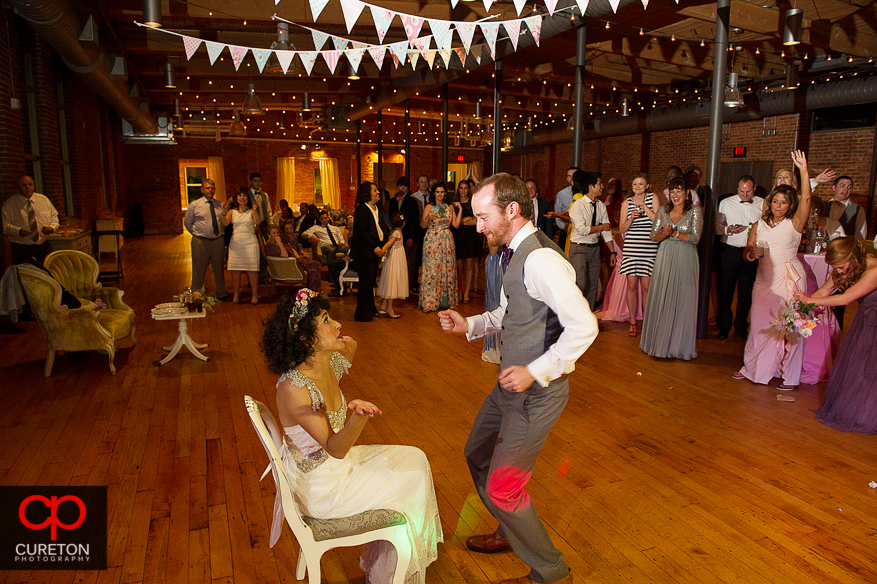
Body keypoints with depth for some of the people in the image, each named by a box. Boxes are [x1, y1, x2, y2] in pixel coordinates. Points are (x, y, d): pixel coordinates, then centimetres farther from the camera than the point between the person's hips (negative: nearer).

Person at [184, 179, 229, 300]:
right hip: (201, 242, -3)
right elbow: (187, 222, 7)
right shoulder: (194, 205, 0)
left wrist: (226, 210, -11)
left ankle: (221, 293, 25)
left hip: (218, 241, 3)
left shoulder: (220, 205, 7)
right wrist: (197, 234, 5)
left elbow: (225, 222, 7)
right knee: (199, 269, 2)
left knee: (219, 268, 12)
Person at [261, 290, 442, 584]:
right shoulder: (293, 387, -32)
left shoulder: (333, 361, -8)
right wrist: (357, 415, -47)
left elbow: (351, 344, 18)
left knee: (414, 458, 10)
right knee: (411, 483, 0)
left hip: (336, 459, 8)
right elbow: (334, 448, -29)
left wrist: (347, 345, -4)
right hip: (319, 486, -8)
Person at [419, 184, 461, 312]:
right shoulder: (429, 207, 2)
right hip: (432, 240, -3)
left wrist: (460, 210, 2)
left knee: (447, 269, 3)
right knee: (431, 269, -7)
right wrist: (428, 217, -24)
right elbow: (422, 226, -6)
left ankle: (446, 299, 12)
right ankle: (429, 302, -5)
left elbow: (456, 225, 5)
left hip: (447, 241, 3)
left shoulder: (450, 207, 11)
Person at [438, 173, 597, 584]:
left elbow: (584, 327, -27)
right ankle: (512, 533, 48)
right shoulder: (516, 253, 6)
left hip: (536, 392, -10)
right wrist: (469, 325, 5)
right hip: (511, 383, 10)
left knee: (502, 488, -2)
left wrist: (535, 372, -27)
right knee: (477, 455, 25)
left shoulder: (541, 260, -25)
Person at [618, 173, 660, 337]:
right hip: (631, 248, 1)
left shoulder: (653, 198, 5)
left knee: (646, 286, -2)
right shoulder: (627, 203, 9)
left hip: (649, 248, -1)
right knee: (632, 285, 1)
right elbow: (622, 229, 6)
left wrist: (644, 206, -12)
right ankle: (632, 322, 12)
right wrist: (631, 219, -12)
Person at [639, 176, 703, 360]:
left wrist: (674, 233, -17)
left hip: (685, 260, -3)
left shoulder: (695, 211, 0)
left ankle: (680, 346, 11)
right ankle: (660, 343, 15)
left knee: (683, 301, 0)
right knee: (660, 300, 3)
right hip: (665, 259, 3)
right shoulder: (663, 210, 9)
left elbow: (695, 237, -7)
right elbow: (654, 235, 7)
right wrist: (664, 234, -14)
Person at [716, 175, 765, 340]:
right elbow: (717, 226, 1)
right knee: (726, 289, 1)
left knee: (746, 291, 6)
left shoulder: (762, 204, 10)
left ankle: (741, 327, 18)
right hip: (730, 251, -1)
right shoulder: (726, 203, 5)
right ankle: (724, 327, 12)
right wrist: (727, 229, -19)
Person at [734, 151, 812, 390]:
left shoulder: (794, 224, -1)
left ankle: (789, 375, 12)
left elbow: (806, 200, -16)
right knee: (760, 325, 7)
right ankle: (753, 368, 23)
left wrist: (804, 171, -25)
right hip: (764, 280, 3)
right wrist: (750, 253, -14)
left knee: (789, 327, 0)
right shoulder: (760, 225, 10)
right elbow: (747, 252, 11)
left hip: (789, 280, -3)